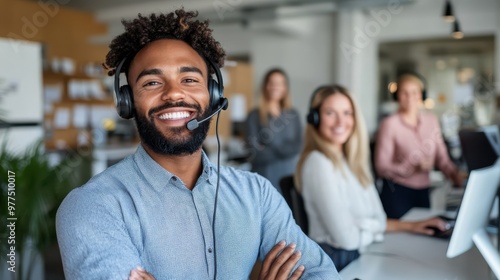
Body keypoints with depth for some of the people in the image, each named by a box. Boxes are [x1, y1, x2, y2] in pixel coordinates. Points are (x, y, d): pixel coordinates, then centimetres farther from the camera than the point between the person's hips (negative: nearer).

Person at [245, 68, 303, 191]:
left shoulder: (293, 115, 7)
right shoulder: (255, 116, -3)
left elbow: (296, 147, -2)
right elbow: (255, 154, -8)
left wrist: (266, 152, -10)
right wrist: (284, 150, -7)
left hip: (288, 176, 3)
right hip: (265, 176, -3)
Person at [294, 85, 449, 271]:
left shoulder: (348, 160, 12)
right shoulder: (318, 162, -18)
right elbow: (347, 237, -20)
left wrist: (410, 226, 6)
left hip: (359, 256, 8)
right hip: (338, 263, -8)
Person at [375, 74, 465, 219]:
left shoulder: (431, 120, 5)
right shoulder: (389, 124, -11)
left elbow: (441, 157, 7)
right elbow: (382, 167, -13)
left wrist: (455, 174, -11)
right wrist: (413, 168, -23)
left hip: (423, 191, 5)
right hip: (397, 193, -5)